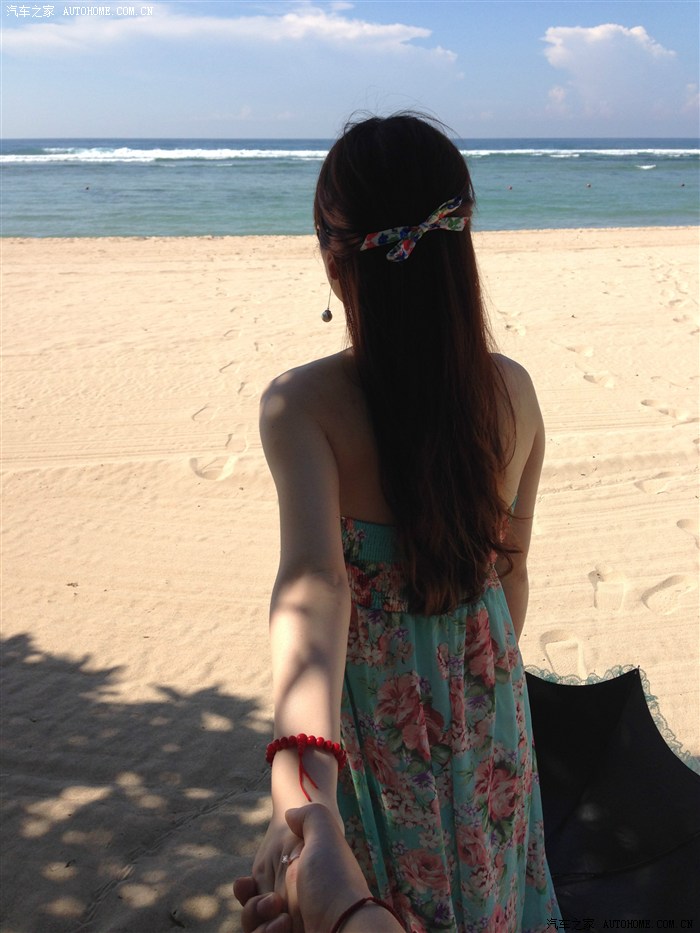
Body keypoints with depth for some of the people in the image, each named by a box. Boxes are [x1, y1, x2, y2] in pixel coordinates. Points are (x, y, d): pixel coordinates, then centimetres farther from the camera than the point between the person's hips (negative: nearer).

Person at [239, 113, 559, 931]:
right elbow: (510, 572, -1)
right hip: (486, 693, 3)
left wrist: (301, 783, -51)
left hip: (372, 706, -3)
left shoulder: (302, 404, -25)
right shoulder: (515, 391, -11)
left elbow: (314, 578, -40)